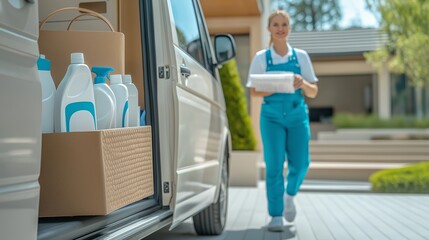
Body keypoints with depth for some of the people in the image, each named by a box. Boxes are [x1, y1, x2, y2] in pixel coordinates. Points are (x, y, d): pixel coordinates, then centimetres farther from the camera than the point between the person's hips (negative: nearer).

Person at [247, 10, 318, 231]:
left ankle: (290, 195, 31)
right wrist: (276, 88, -17)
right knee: (274, 165, -8)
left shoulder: (301, 56, 7)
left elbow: (313, 92, 8)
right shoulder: (261, 58, 4)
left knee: (300, 163, -1)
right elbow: (254, 91, 1)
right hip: (272, 116, -1)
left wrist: (303, 84, -14)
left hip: (297, 116, 2)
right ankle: (276, 215, 2)